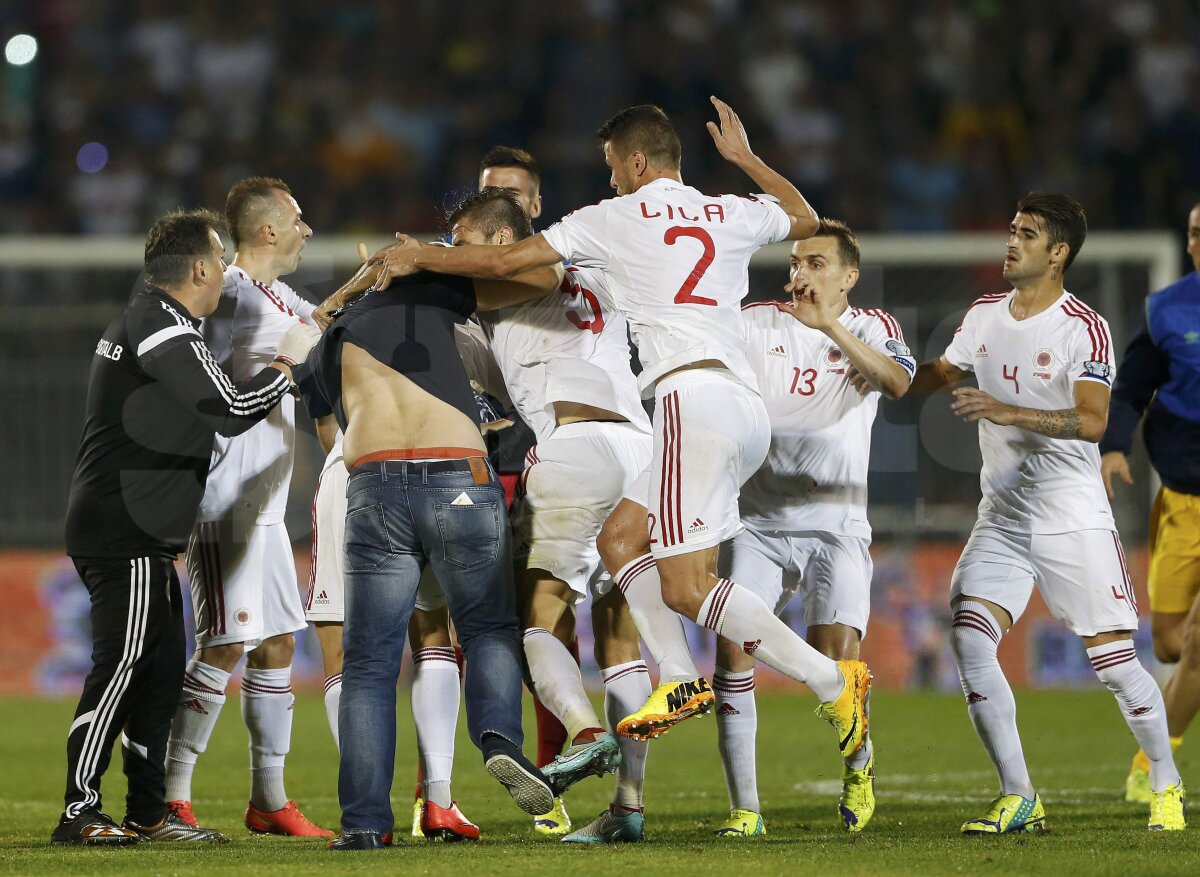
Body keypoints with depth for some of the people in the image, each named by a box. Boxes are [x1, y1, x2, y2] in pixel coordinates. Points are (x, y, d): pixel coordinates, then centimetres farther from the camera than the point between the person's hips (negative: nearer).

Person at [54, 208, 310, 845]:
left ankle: (148, 813, 13)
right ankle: (79, 813, -10)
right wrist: (284, 368, -3)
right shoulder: (161, 329, -14)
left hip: (142, 535, 11)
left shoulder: (146, 322, 20)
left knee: (162, 667, 10)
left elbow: (209, 410, 27)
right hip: (126, 534, -11)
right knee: (121, 666, -10)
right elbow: (232, 409, -18)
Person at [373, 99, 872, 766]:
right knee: (620, 535, 17)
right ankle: (681, 682, 6)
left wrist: (418, 257, 19)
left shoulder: (616, 219, 4)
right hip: (747, 405, 8)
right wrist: (745, 158, 49)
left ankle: (833, 681, -16)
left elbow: (506, 262, 5)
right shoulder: (732, 215, 18)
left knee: (686, 588, -9)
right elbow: (806, 220, 40)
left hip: (694, 396, -8)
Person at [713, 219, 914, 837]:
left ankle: (858, 764, 15)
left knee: (836, 655, -16)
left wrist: (830, 325, -31)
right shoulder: (756, 323, 7)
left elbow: (897, 383, -18)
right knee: (732, 647, -13)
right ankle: (744, 808, -6)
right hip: (757, 523, 2)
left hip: (834, 524, -2)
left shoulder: (870, 328, 3)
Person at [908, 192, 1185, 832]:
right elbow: (931, 378, 24)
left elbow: (1091, 421, -21)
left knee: (1113, 657, -4)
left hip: (1073, 516, -5)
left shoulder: (1084, 328, -9)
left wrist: (1010, 412, -30)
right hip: (1002, 514, 5)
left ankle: (1166, 784, 18)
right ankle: (1018, 798, -8)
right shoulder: (984, 316, 9)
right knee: (969, 636, -14)